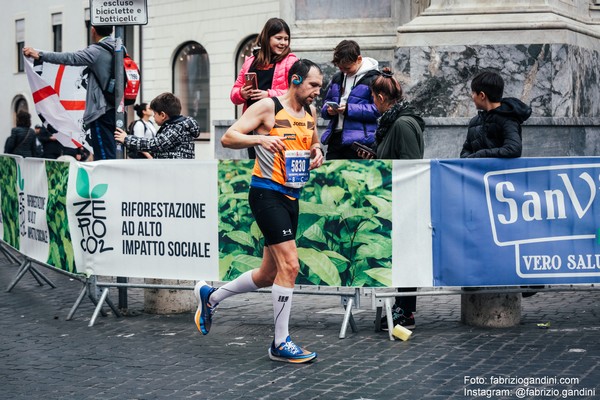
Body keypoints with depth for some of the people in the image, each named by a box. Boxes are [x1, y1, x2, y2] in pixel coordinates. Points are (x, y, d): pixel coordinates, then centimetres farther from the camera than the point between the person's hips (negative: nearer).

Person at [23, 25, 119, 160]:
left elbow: (70, 58, -19)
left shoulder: (97, 51, -12)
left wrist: (40, 55, -18)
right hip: (118, 110, 8)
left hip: (102, 113, -8)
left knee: (104, 157, -8)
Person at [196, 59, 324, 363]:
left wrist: (317, 152, 4)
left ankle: (210, 296, 35)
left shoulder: (311, 113, 12)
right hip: (267, 193, -8)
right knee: (290, 264, -16)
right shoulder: (268, 107, -9)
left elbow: (313, 144, 28)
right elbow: (228, 138, -11)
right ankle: (281, 344, -8)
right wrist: (259, 138, -28)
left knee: (268, 275, 13)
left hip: (291, 197, 8)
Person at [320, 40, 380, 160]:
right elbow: (327, 100, 27)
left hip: (359, 140, -7)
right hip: (335, 137, 7)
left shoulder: (372, 78, -5)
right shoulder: (337, 78, 17)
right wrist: (328, 110, 2)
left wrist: (349, 109, -19)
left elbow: (377, 109, -13)